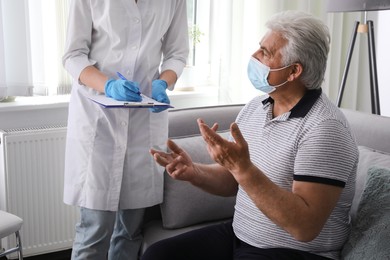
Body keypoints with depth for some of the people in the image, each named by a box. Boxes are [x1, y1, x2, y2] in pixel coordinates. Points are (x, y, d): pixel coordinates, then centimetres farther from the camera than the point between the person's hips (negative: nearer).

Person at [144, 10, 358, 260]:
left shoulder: (324, 129, -21)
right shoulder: (254, 107, 2)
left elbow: (306, 226, -27)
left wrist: (243, 169, -34)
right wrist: (194, 171, -11)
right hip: (238, 235, 7)